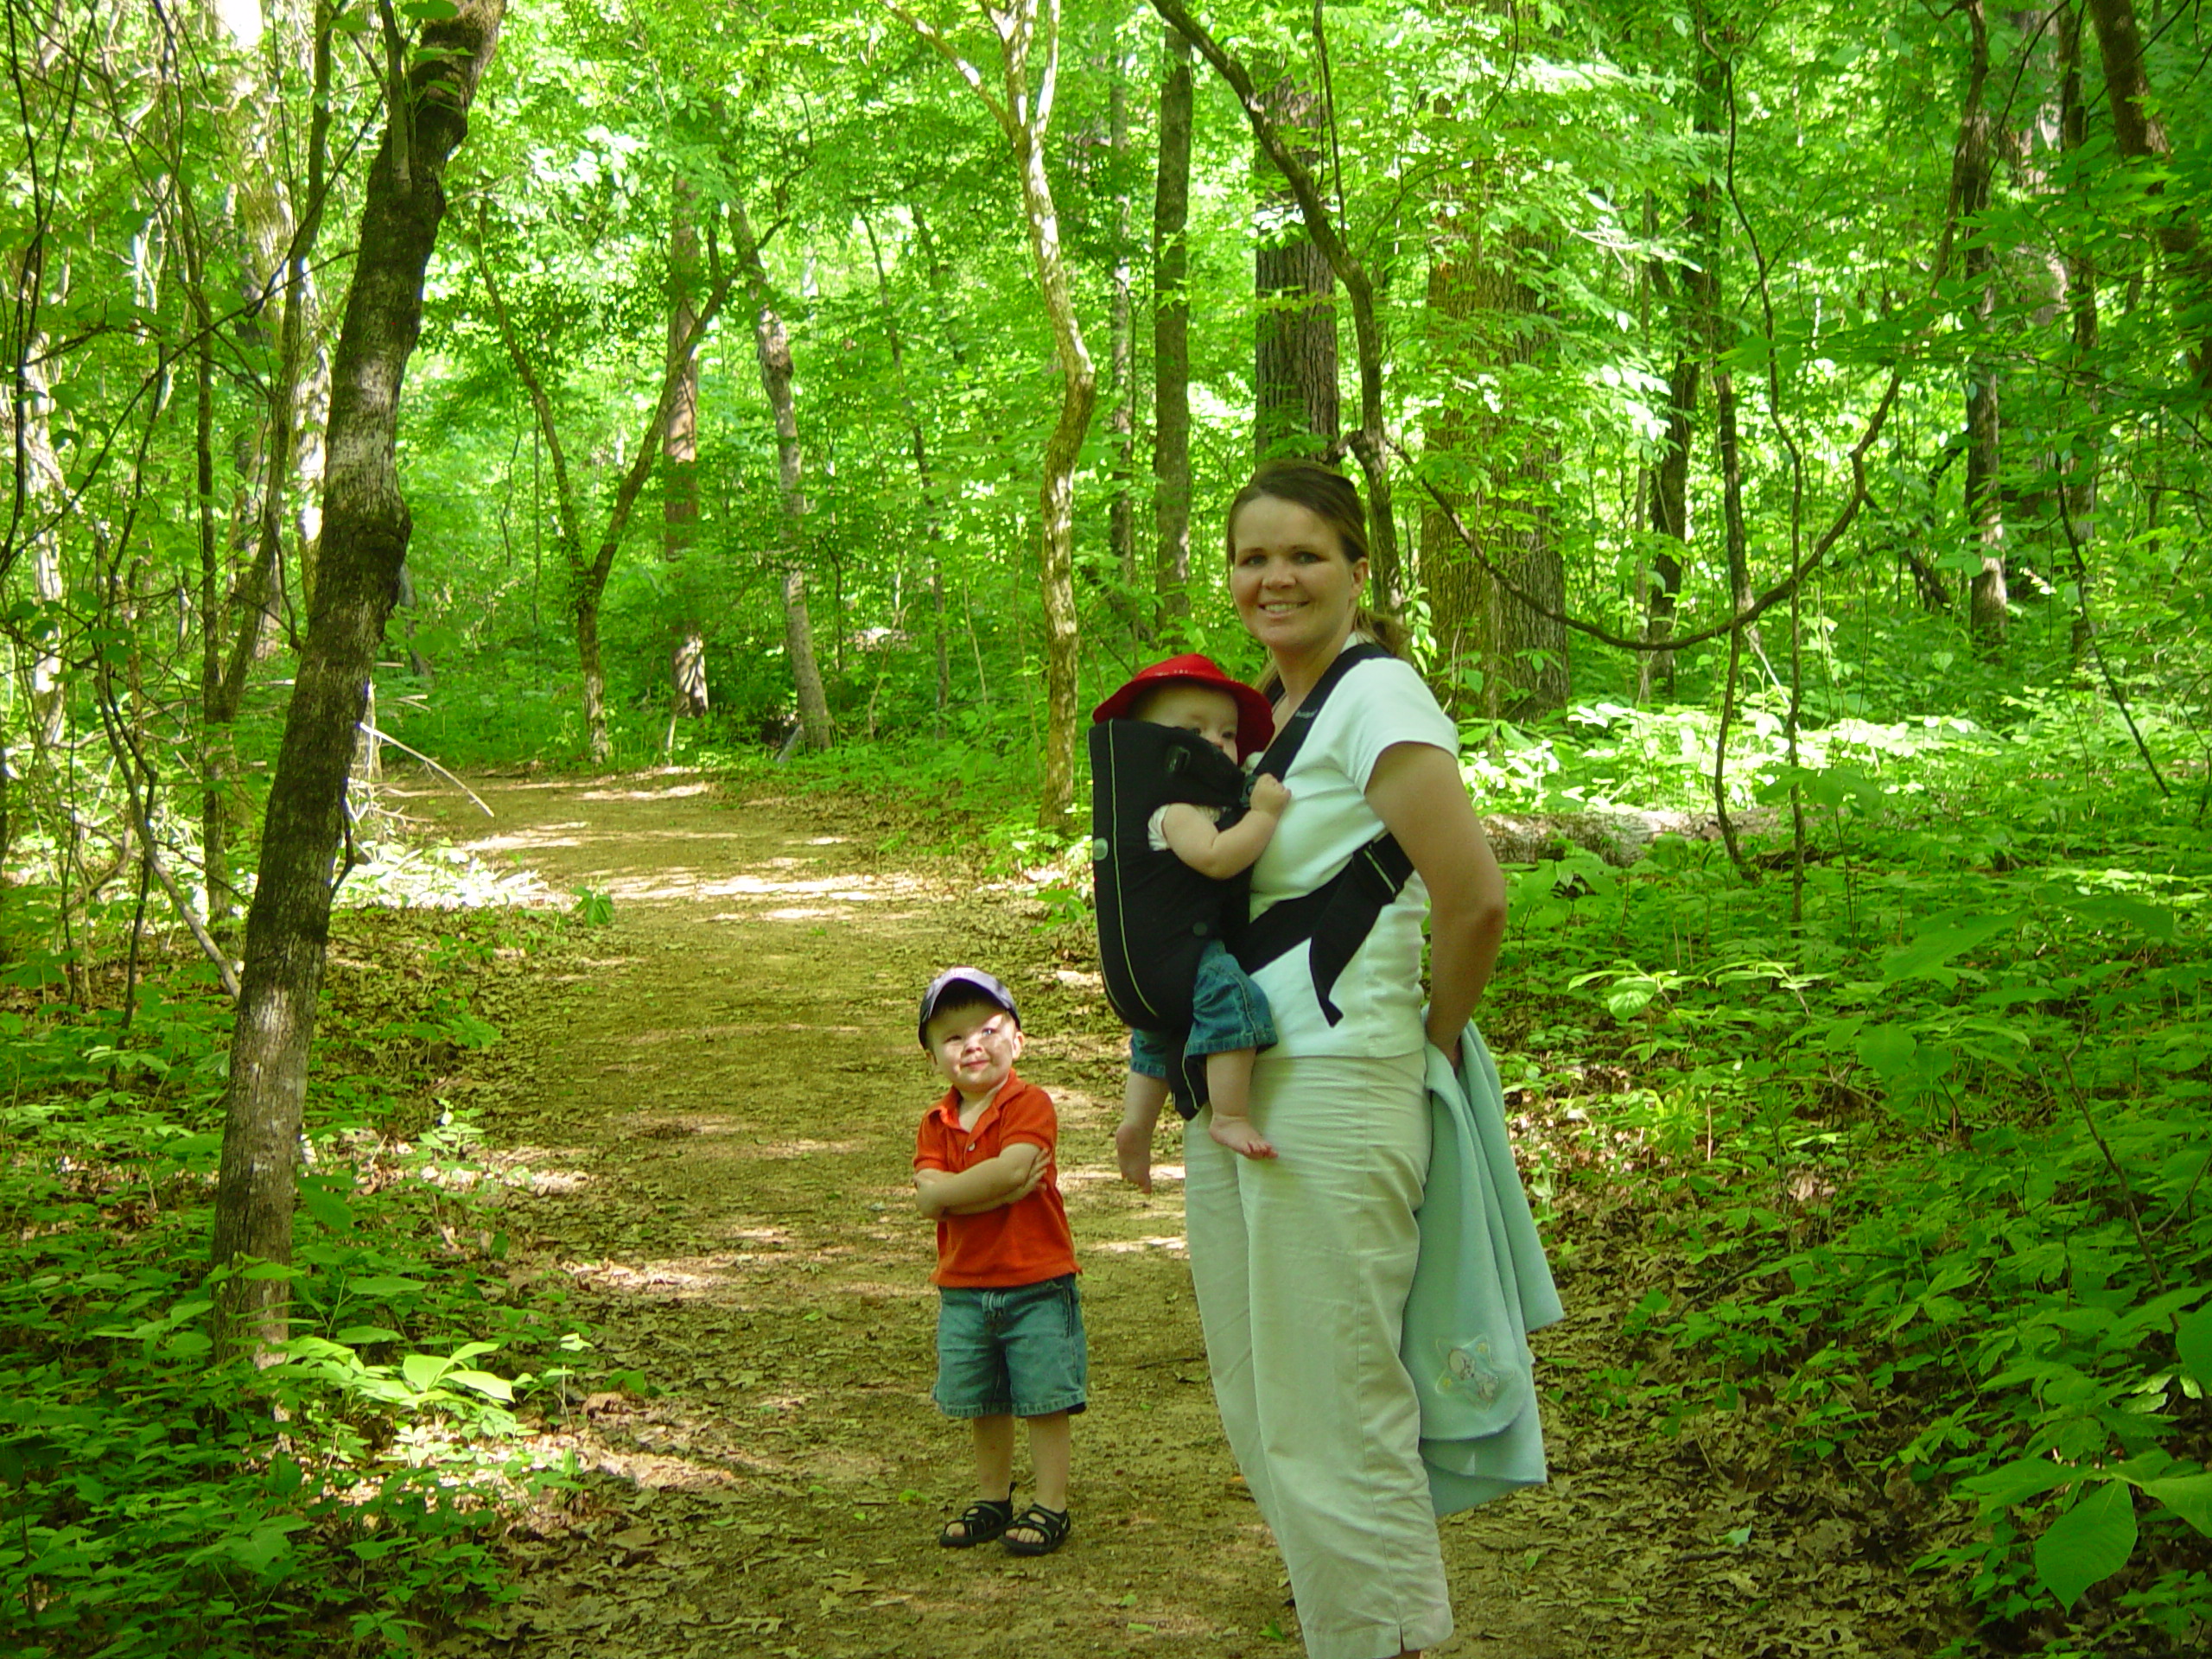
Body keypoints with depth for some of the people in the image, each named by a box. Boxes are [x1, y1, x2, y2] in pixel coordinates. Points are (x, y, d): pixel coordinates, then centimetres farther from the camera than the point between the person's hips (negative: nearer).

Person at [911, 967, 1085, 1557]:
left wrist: (954, 1189, -14)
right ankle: (991, 1501, 29)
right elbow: (928, 1196, -10)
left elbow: (1009, 1167, -27)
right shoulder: (936, 1123, 5)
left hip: (1037, 1285, -5)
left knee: (1044, 1401, 2)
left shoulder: (1029, 1104, -10)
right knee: (983, 1407, 15)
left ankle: (1050, 1506, 11)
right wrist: (1002, 1186, -19)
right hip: (963, 1288, 5)